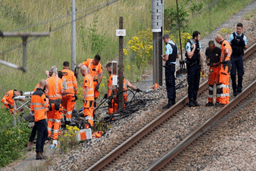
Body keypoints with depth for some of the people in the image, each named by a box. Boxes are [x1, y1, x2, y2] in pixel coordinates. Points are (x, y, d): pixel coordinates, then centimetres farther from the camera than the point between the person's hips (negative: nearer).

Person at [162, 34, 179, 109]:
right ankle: (173, 100, 26)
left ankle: (170, 102, -13)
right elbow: (177, 56, 24)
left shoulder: (168, 46, -18)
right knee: (172, 84, 17)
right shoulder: (174, 45, 10)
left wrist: (163, 58, -1)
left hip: (169, 66, -9)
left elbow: (166, 58, -23)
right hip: (173, 65, 9)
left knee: (169, 84, -9)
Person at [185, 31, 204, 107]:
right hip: (191, 66, -7)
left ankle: (194, 99, 13)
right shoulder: (189, 44, -12)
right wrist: (194, 48, -17)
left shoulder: (198, 44, 11)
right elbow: (190, 56, -20)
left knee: (196, 83, 7)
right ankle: (190, 100, 0)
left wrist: (202, 67, 16)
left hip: (197, 65, 7)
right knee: (191, 84, -4)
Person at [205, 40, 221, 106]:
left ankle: (218, 101, 5)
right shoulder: (207, 50, 2)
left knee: (218, 83, -1)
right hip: (211, 68, 5)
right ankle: (210, 101, 6)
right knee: (210, 84, 3)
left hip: (218, 68, -5)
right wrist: (207, 62, -4)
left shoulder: (218, 50, -13)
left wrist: (216, 63, -21)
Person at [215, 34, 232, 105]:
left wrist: (223, 59, -17)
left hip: (225, 64, -10)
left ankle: (223, 100, -16)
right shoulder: (227, 43, 19)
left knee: (222, 82, -12)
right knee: (226, 82, 11)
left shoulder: (224, 43, -13)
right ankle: (226, 100, 11)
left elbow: (226, 52, -31)